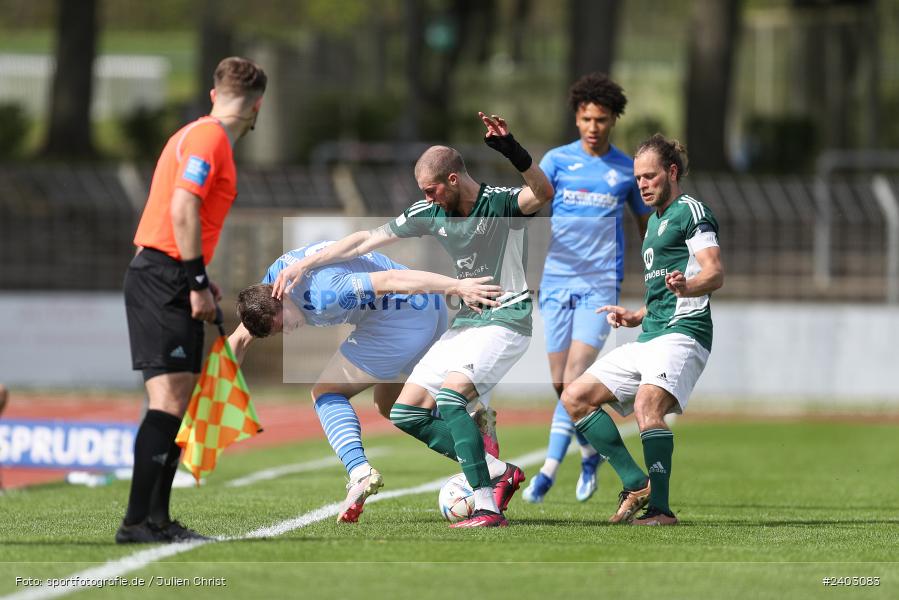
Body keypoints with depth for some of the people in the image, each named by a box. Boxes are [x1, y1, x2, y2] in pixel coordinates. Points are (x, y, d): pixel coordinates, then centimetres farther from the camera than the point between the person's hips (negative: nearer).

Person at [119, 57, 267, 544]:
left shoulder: (202, 135, 19)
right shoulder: (209, 138, -11)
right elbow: (182, 210, -20)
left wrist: (199, 282, 20)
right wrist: (198, 283, -20)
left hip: (168, 281, 10)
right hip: (164, 280, -10)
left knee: (176, 399, 10)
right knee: (169, 398, -14)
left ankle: (157, 519, 11)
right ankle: (137, 520, -17)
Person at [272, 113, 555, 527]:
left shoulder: (502, 204, -15)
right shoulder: (430, 213, 3)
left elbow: (544, 193, -37)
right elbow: (367, 241, 8)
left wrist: (512, 151, -53)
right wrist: (302, 265, 6)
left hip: (505, 320, -8)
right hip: (465, 323, 8)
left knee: (450, 396, -28)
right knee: (407, 412, 5)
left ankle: (488, 509, -29)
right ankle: (497, 474, 10)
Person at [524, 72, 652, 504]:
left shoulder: (627, 170, 7)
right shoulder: (557, 160, 5)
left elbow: (647, 225, 18)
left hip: (600, 285, -1)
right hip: (556, 282, 1)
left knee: (575, 378, -16)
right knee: (561, 384, 5)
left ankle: (549, 470, -17)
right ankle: (590, 453, 29)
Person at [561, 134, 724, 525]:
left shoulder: (691, 211, -3)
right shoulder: (654, 221, 24)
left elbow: (715, 273, -18)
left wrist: (686, 286, -38)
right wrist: (636, 317, 20)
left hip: (682, 333, -10)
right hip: (649, 337, 10)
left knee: (647, 405, -32)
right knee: (575, 398, 3)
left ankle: (659, 508, -31)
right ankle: (637, 485, -2)